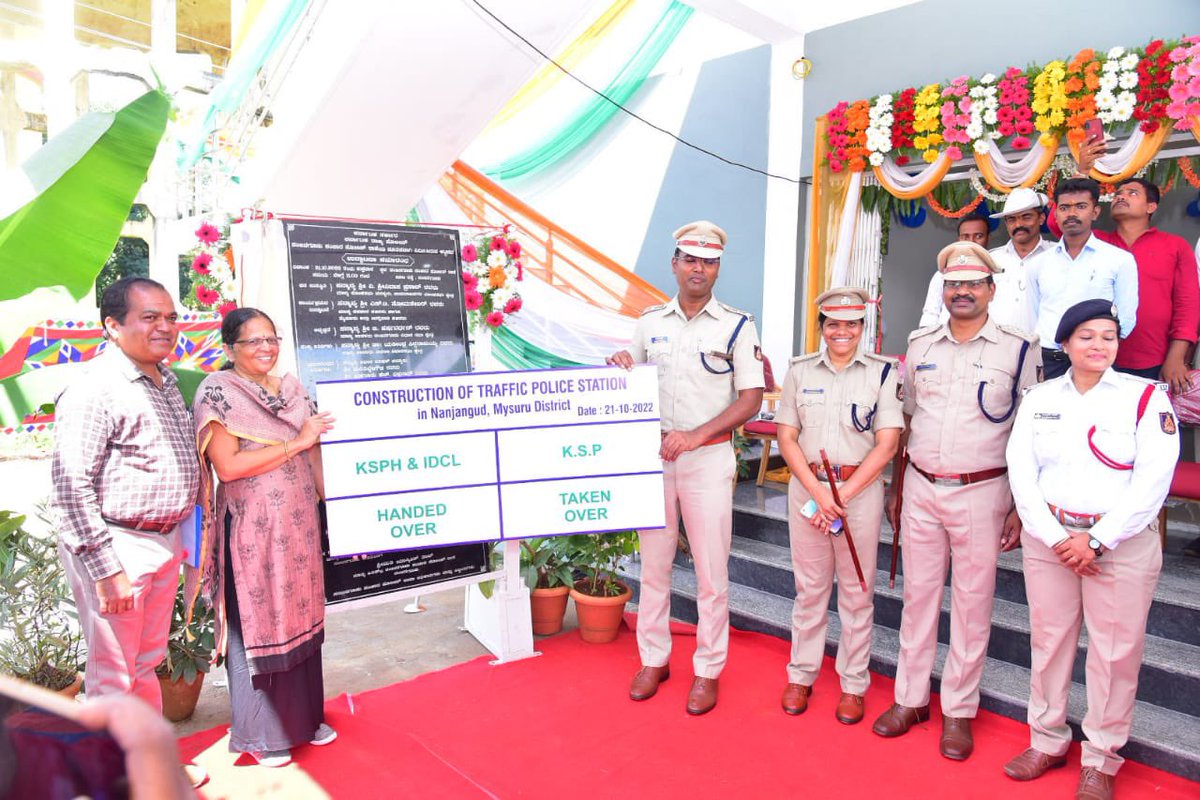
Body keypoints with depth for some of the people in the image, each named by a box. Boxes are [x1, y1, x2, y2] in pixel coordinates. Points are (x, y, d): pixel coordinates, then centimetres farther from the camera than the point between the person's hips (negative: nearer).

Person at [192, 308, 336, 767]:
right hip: (252, 531, -6)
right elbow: (228, 465, -18)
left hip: (298, 526, 6)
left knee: (299, 617, 14)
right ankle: (261, 733, 23)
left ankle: (303, 716, 31)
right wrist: (295, 441, -17)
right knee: (257, 623, 6)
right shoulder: (219, 392, -9)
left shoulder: (291, 388, 10)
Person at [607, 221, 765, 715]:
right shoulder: (649, 321, 8)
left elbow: (751, 398, -6)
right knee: (654, 563, 12)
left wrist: (695, 435, -17)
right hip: (653, 453, 3)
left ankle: (708, 670, 19)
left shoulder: (737, 325, -2)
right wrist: (620, 366, -7)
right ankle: (654, 659, 27)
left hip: (709, 456, -3)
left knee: (711, 572, 3)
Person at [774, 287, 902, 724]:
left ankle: (853, 684, 23)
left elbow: (887, 443, -6)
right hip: (807, 486, 1)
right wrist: (819, 492, -11)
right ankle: (801, 675, 26)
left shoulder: (883, 372, -1)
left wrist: (844, 494, -12)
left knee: (857, 591, 8)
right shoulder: (800, 370, 4)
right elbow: (787, 437, 1)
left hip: (861, 489, -1)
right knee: (810, 587, 11)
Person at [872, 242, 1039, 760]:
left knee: (972, 604, 6)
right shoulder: (920, 345, 7)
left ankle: (959, 710, 21)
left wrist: (1021, 506, -4)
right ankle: (910, 698, 24)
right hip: (921, 489, 3)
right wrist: (896, 489, 11)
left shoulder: (1017, 349, -2)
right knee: (918, 594, 10)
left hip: (981, 492, -3)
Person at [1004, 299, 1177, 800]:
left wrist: (1097, 540, -15)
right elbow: (1021, 472, 0)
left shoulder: (1146, 397, -2)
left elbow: (1153, 479, -10)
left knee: (1115, 653, 4)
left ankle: (1101, 759, 22)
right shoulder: (1040, 399, 6)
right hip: (1048, 538, 3)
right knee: (1048, 641, 10)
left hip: (1122, 543, -2)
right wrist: (1054, 536, -10)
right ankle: (1047, 741, 27)